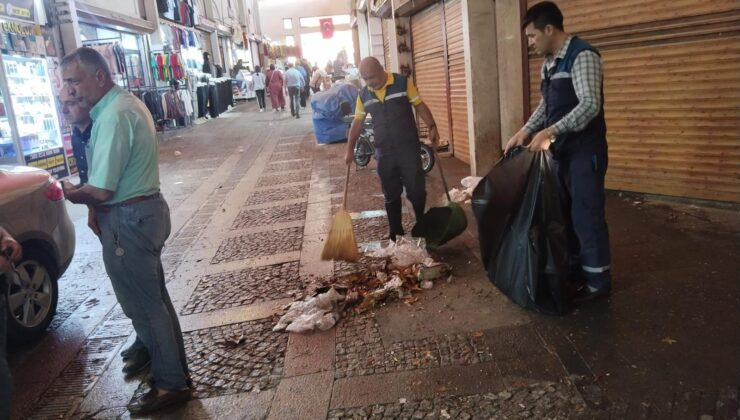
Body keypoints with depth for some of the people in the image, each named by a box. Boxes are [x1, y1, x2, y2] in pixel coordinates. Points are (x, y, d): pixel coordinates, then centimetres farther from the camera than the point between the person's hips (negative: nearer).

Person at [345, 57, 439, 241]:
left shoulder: (403, 83, -6)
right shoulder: (363, 94, 4)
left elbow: (420, 106, -2)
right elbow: (357, 122, 11)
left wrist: (432, 127, -16)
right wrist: (350, 149, 9)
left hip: (409, 148, -3)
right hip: (384, 152, 3)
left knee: (416, 190, -1)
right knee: (391, 195, 10)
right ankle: (396, 233, 23)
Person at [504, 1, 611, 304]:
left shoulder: (582, 56, -16)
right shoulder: (548, 63, 12)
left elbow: (590, 105, -25)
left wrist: (549, 132, -31)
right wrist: (526, 131, 6)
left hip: (585, 151, -9)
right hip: (561, 151, 9)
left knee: (586, 215, -4)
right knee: (564, 212, 15)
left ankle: (598, 281, 9)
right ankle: (573, 268, 30)